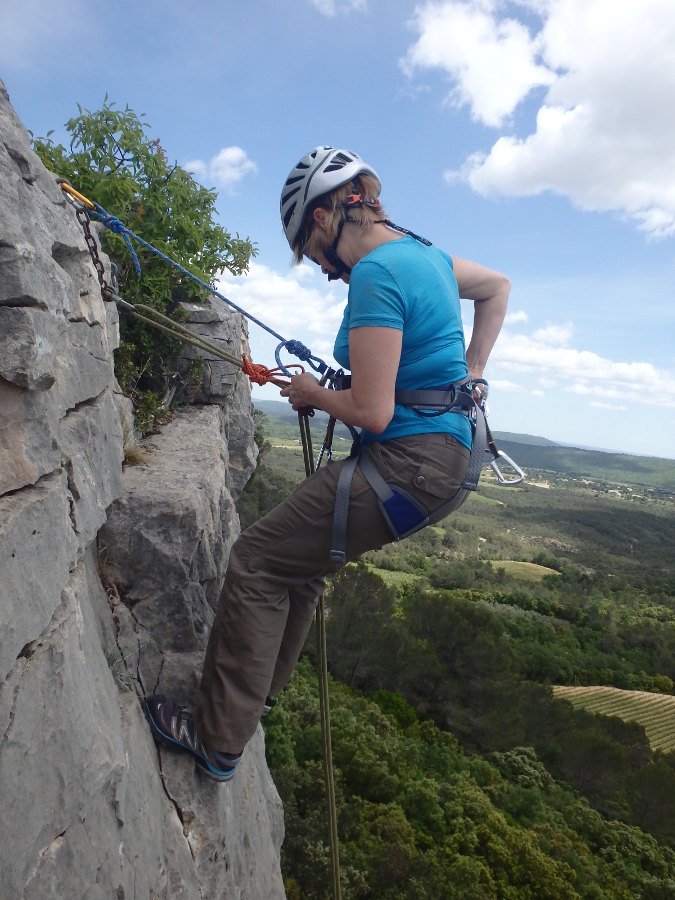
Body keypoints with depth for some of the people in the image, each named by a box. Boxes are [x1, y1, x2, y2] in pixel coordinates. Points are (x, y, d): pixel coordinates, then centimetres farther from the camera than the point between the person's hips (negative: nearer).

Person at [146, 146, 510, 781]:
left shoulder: (374, 274, -17)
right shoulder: (422, 252, 13)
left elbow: (372, 413, -22)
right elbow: (497, 287, 31)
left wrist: (314, 394, -2)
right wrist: (469, 375, 22)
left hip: (408, 463, -10)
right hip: (443, 453, 10)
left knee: (257, 559, -4)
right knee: (300, 552, 21)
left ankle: (218, 741, 9)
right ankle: (259, 689, 38)